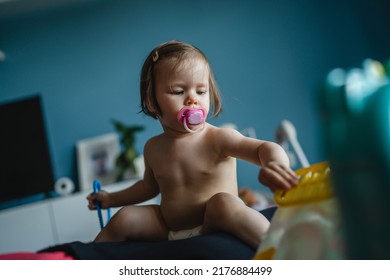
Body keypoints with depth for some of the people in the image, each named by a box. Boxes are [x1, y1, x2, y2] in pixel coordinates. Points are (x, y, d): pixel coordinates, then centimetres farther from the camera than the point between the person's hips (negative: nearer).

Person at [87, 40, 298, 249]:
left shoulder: (218, 138, -14)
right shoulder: (153, 148, 5)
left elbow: (264, 148, -30)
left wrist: (274, 163, -55)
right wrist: (111, 198, 26)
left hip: (215, 227, -6)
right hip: (168, 231, 6)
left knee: (223, 202, -35)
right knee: (124, 218, -9)